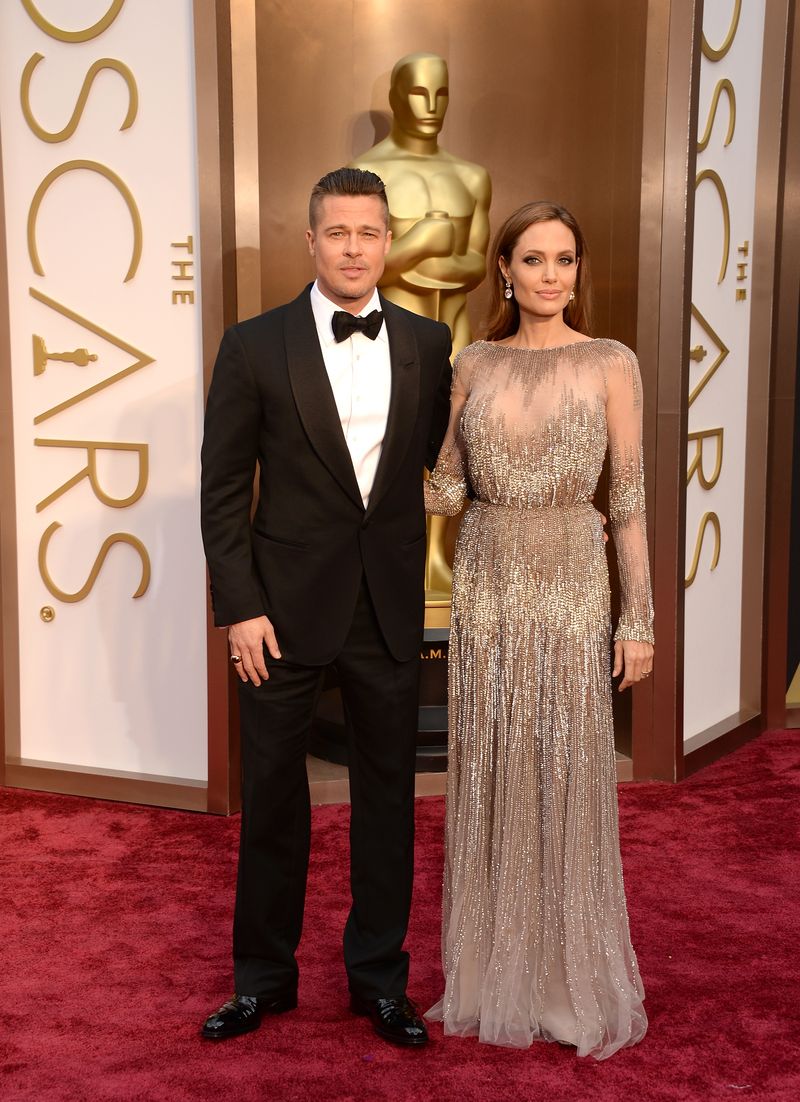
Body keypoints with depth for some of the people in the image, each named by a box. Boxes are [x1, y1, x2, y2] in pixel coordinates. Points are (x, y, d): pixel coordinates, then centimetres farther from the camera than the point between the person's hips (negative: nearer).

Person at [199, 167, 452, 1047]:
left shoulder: (428, 345, 3)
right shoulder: (255, 346, -4)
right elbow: (223, 489, -4)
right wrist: (240, 608, -9)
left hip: (390, 605, 2)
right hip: (286, 604, -2)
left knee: (387, 794, 11)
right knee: (272, 798, 10)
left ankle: (379, 975, 29)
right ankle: (263, 976, 28)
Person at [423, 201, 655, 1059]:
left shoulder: (611, 364, -2)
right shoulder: (472, 364, 6)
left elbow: (629, 499, -2)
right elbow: (445, 489, 6)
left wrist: (638, 619, -4)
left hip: (572, 589, -2)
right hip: (485, 590, 3)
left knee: (572, 780, 3)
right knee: (489, 779, 8)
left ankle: (575, 977, 21)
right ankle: (495, 967, 25)